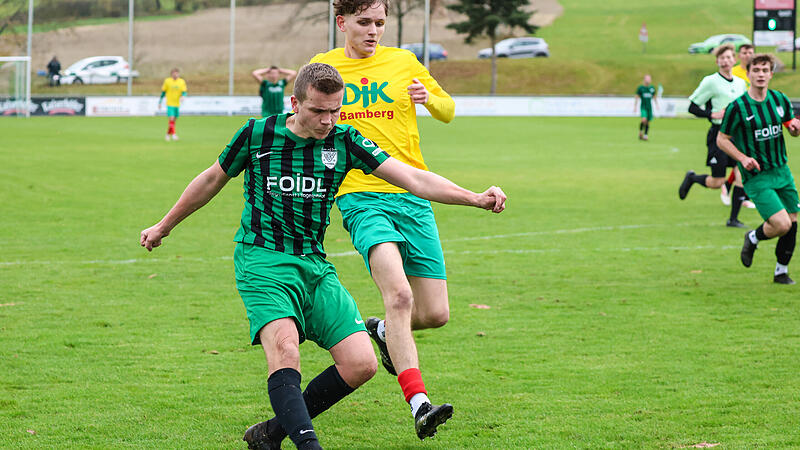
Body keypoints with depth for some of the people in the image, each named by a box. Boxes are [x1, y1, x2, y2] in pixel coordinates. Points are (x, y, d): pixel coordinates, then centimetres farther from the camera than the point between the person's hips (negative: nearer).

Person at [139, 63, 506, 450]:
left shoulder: (344, 142, 0)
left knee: (361, 363, -9)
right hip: (262, 259, -4)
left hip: (315, 266, 4)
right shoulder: (256, 134, -4)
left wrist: (475, 198, -17)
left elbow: (415, 179, -5)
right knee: (285, 351, -29)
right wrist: (164, 226, 24)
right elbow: (213, 179, 13)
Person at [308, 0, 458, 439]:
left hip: (412, 196, 3)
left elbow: (448, 111, 18)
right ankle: (418, 403, -30)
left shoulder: (403, 62, 8)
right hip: (360, 197, -3)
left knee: (435, 314, 0)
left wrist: (429, 98, -4)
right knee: (399, 294, -26)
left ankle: (385, 331, 34)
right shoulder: (322, 67, 8)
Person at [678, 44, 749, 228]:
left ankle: (733, 218, -1)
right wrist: (713, 114, -17)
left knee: (743, 175, -10)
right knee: (717, 182, -5)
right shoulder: (711, 82, -6)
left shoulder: (740, 83, 12)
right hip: (719, 134, -5)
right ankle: (692, 178, 27)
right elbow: (692, 107, -4)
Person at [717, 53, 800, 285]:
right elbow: (721, 139, -3)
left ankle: (781, 271, 24)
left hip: (781, 171, 5)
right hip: (756, 176, -5)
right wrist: (743, 158, -17)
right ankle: (753, 238, 16)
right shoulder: (738, 107, -12)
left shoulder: (780, 100, 3)